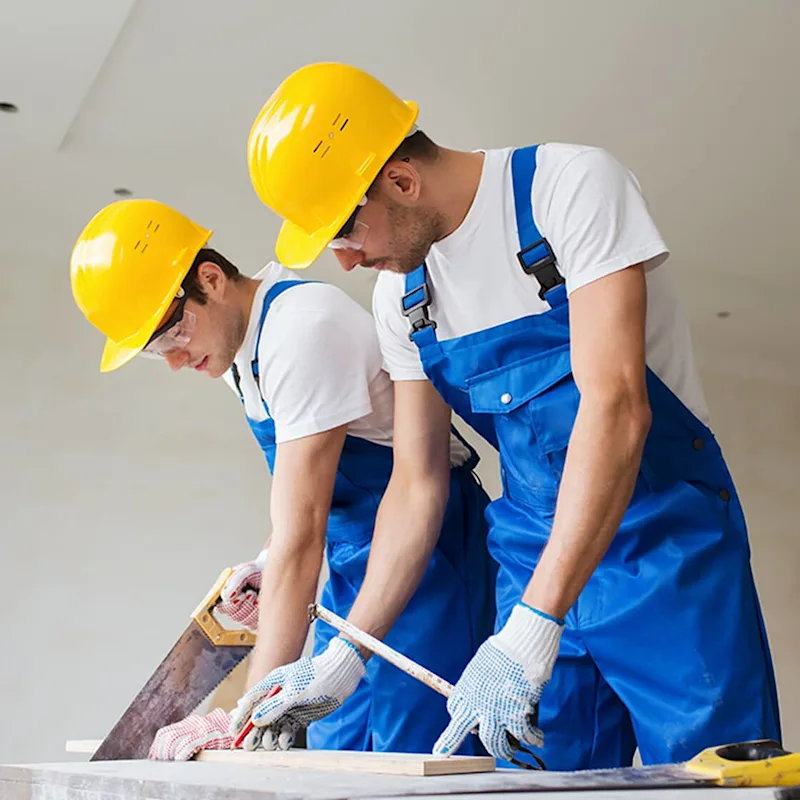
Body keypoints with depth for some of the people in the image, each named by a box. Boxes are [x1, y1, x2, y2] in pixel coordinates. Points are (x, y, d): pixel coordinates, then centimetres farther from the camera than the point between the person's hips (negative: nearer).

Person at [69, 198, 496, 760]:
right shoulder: (236, 341, 6)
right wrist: (267, 567, 3)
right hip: (353, 556, 9)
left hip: (426, 539, -9)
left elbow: (301, 534, -26)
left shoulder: (300, 328, -23)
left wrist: (256, 708, -26)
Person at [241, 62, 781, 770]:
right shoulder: (400, 294, 4)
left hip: (665, 544, -5)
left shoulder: (573, 184, -16)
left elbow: (616, 405, -27)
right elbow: (416, 483, 8)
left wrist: (532, 627, -32)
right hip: (536, 561, 5)